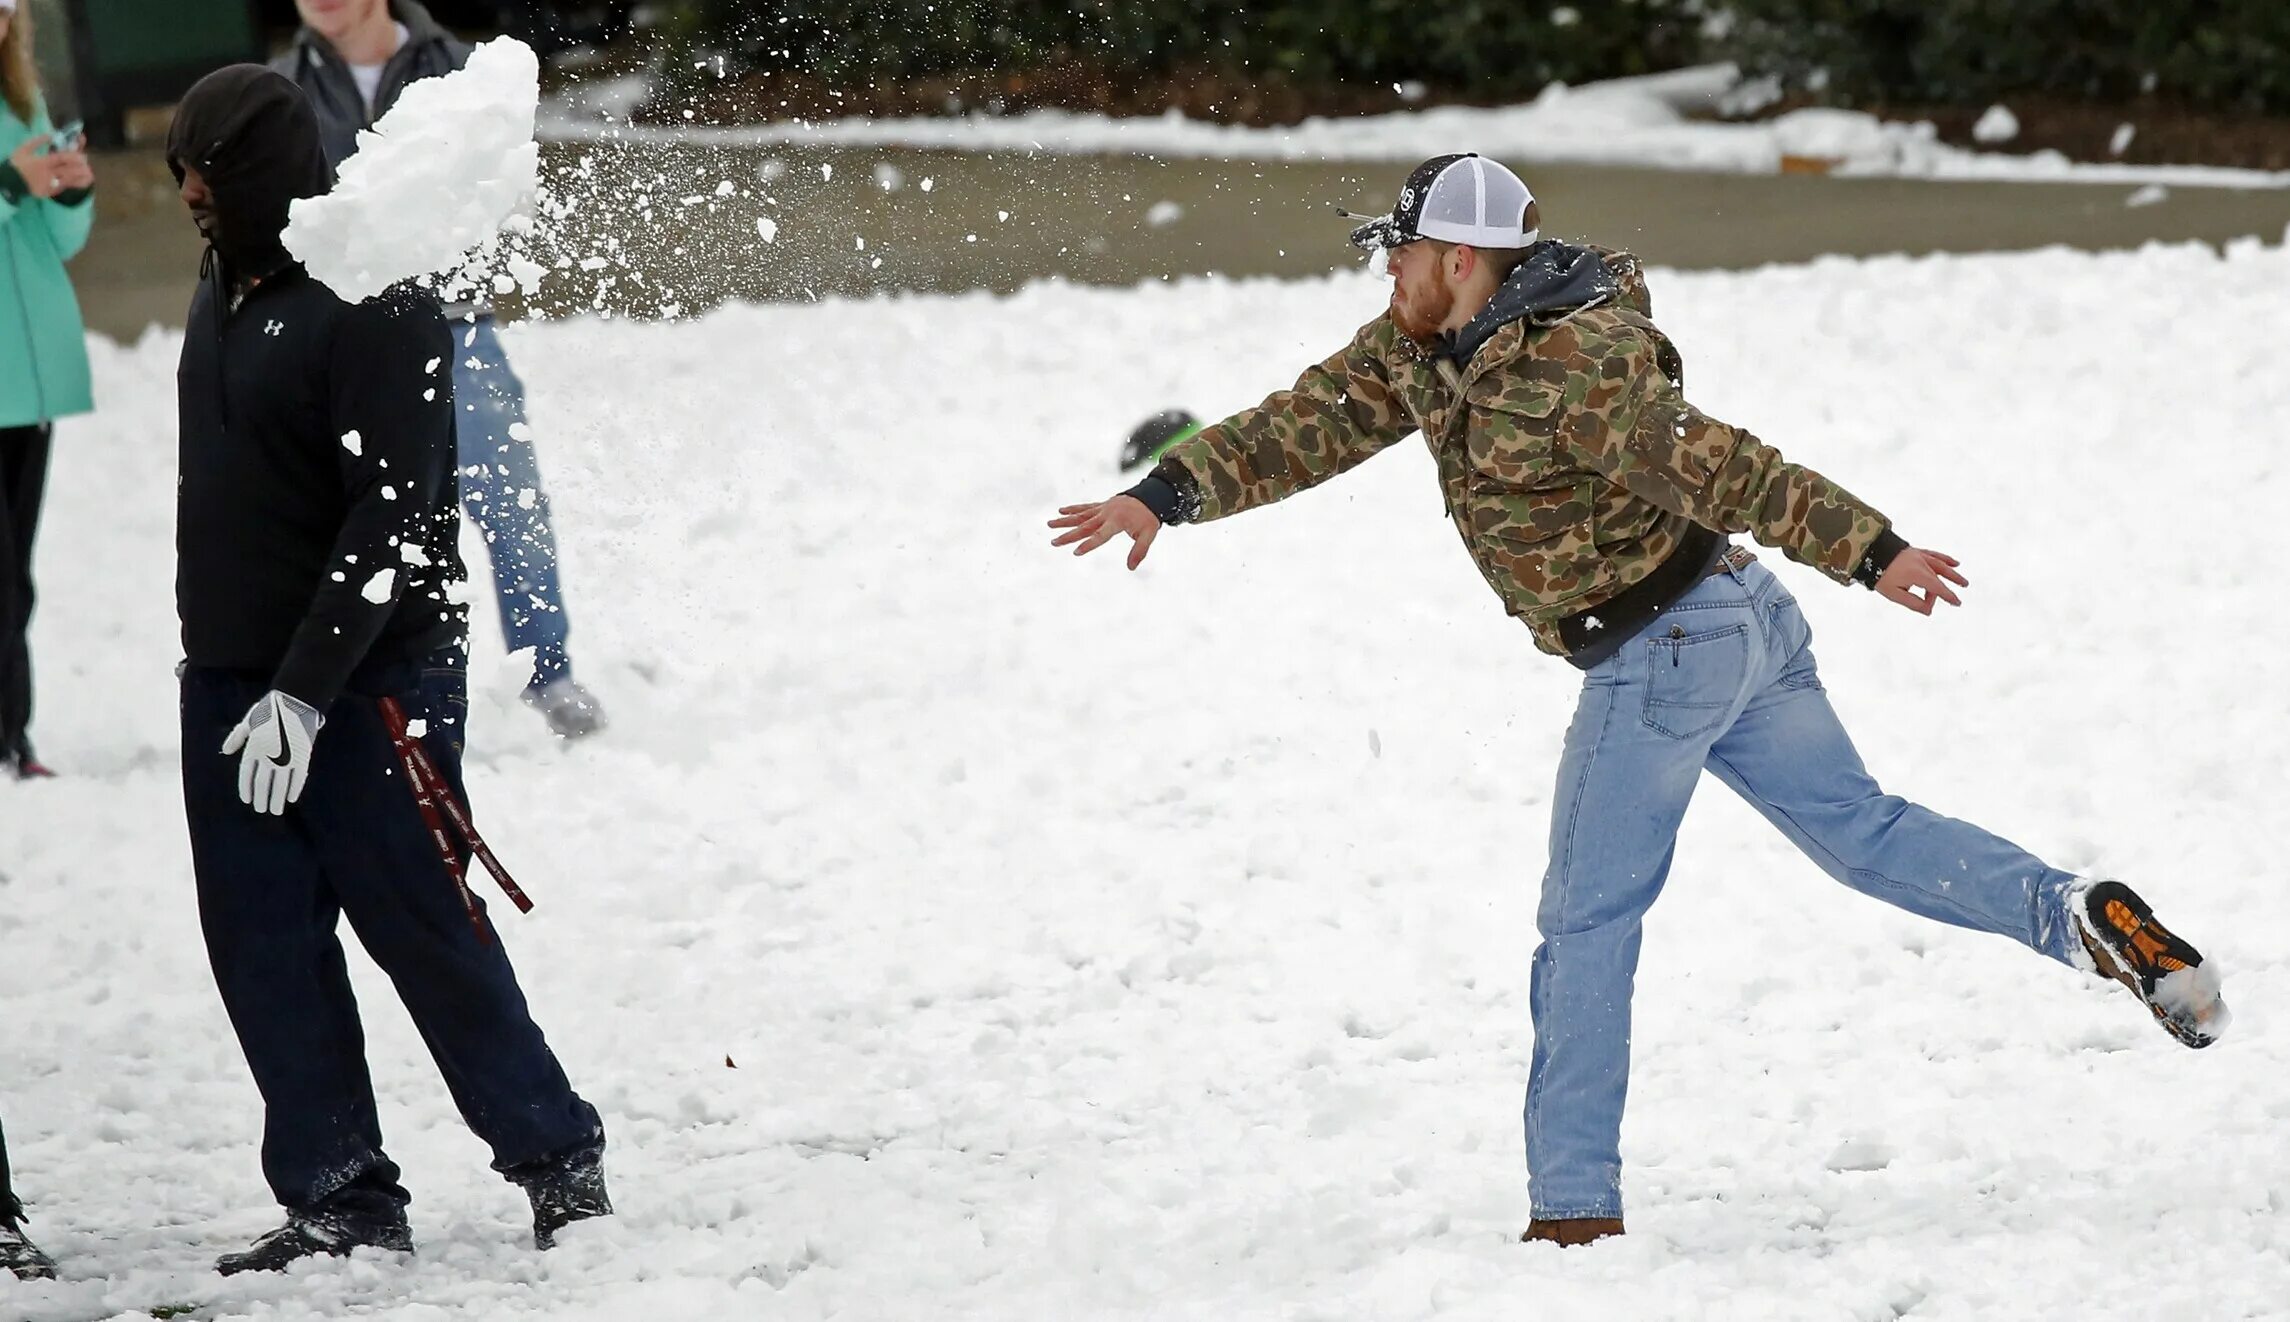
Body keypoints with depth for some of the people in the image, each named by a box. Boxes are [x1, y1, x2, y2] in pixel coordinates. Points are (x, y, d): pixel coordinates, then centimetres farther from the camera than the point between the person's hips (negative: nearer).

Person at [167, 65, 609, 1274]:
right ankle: (339, 1196, 10)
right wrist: (235, 668, 15)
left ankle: (556, 1157, 13)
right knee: (262, 948, 5)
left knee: (426, 935, -1)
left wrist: (307, 685, -23)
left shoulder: (373, 305, -16)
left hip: (369, 685, -8)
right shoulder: (226, 288, 10)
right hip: (231, 682, 8)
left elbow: (393, 518, -21)